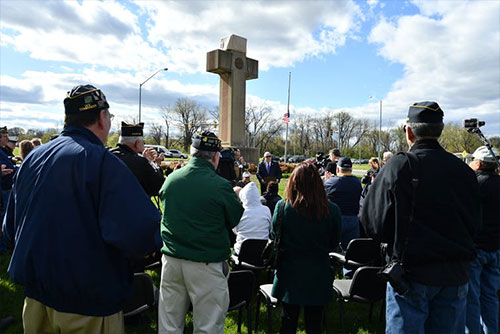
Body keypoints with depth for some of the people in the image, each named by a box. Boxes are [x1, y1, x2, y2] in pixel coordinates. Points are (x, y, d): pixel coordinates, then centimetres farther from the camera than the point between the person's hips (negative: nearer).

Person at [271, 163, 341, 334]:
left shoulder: (283, 206, -14)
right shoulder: (332, 210, -11)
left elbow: (274, 237, -3)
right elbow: (334, 243, 2)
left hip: (290, 273, -1)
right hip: (319, 275, 1)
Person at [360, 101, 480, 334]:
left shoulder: (398, 166, -13)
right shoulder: (464, 170, 1)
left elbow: (372, 222, -12)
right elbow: (474, 224, 10)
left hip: (412, 273, -4)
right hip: (456, 275, 5)